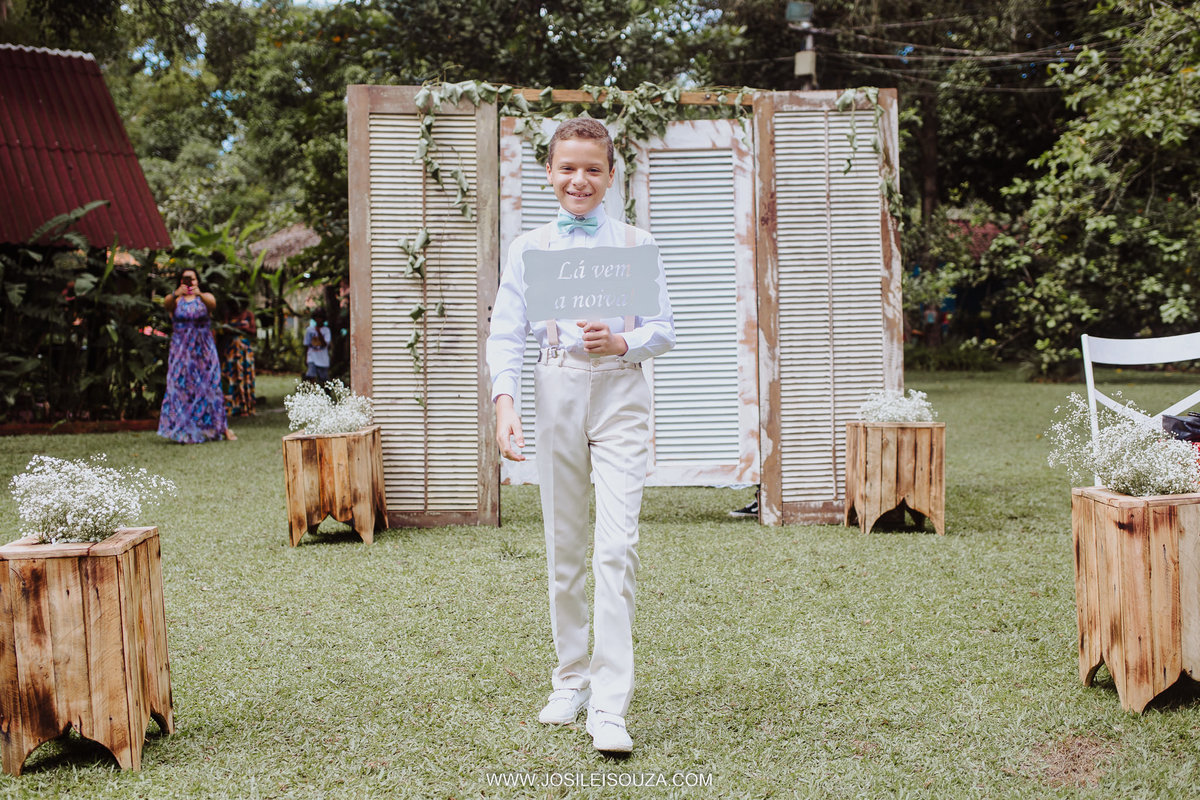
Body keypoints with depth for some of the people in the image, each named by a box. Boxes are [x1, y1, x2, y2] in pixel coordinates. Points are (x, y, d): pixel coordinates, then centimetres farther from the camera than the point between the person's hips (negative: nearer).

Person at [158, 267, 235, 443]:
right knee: (182, 387, -6)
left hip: (204, 349, 0)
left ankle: (222, 427, 6)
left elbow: (212, 303, -19)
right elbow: (166, 303, -18)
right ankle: (187, 432, -5)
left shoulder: (205, 297, 5)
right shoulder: (175, 300, 5)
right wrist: (176, 294, -41)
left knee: (210, 386, -1)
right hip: (181, 350, 0)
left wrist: (199, 294, -41)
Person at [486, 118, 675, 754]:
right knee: (562, 547, 9)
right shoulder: (528, 249, 9)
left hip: (619, 392, -2)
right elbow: (505, 334, 4)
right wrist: (504, 403, -12)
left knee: (617, 546, -13)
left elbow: (665, 329, 6)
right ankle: (571, 681, 24)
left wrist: (621, 342, -15)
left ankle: (609, 707, -12)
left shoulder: (635, 243, 7)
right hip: (556, 389, 2)